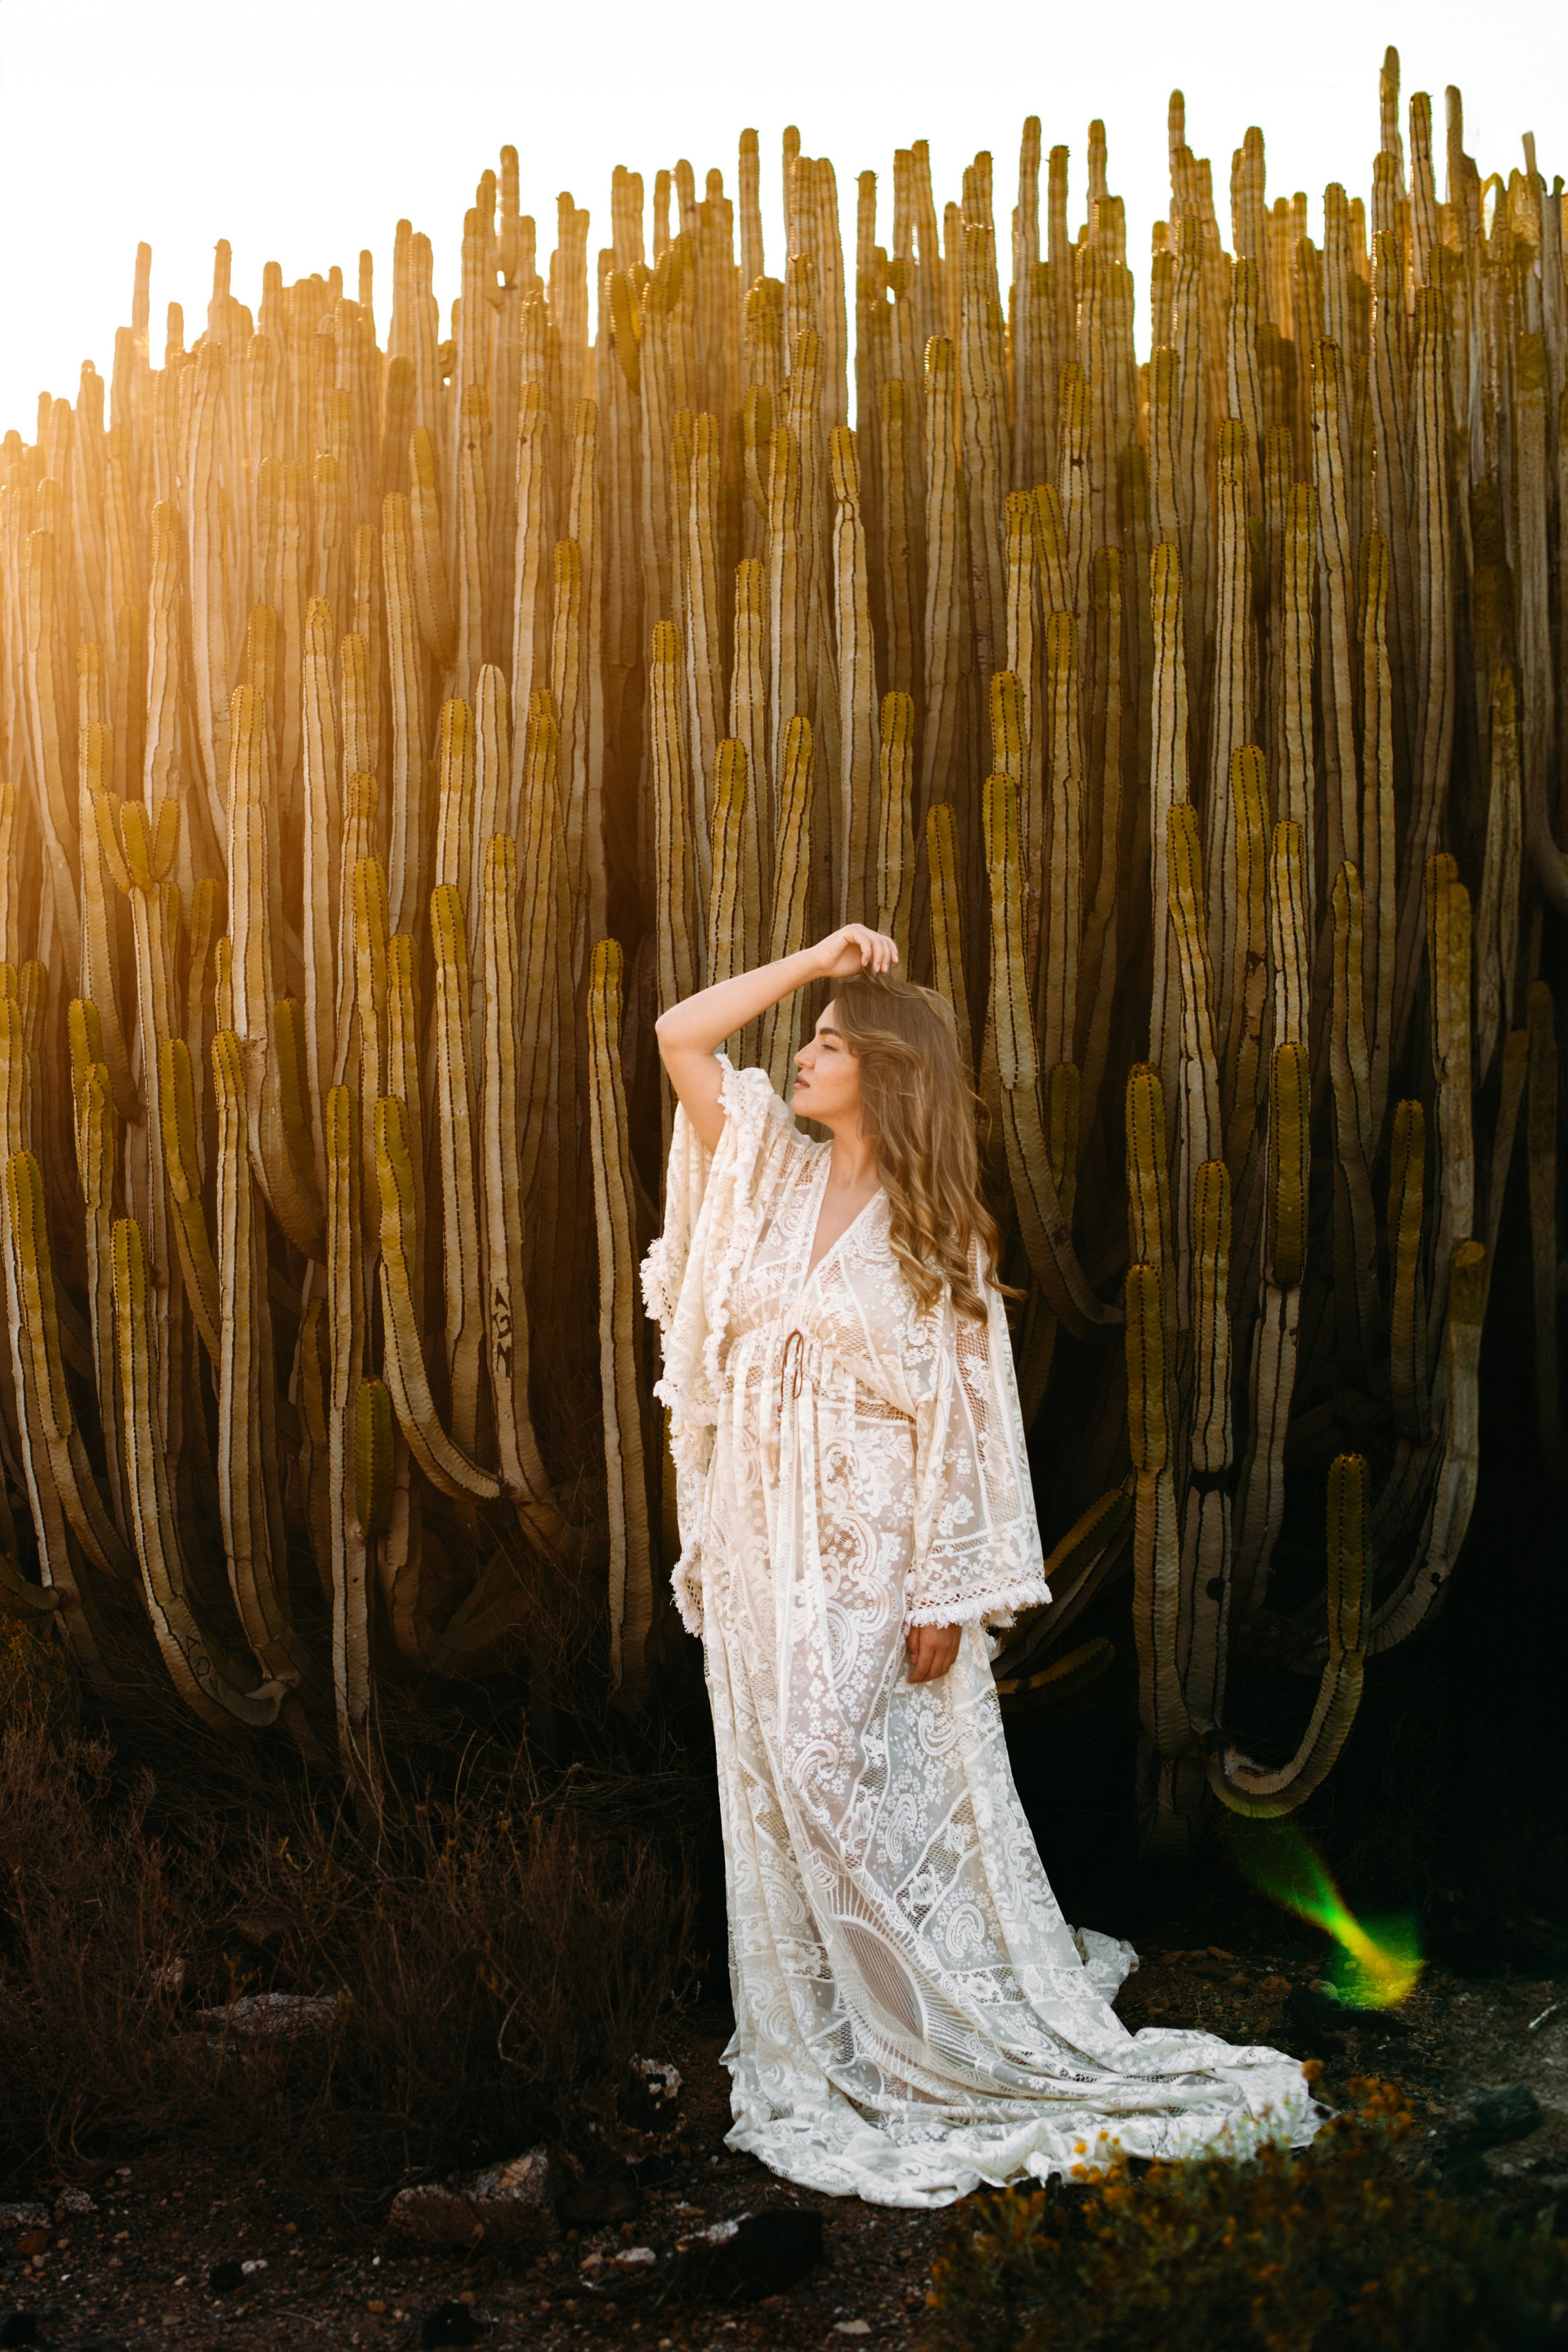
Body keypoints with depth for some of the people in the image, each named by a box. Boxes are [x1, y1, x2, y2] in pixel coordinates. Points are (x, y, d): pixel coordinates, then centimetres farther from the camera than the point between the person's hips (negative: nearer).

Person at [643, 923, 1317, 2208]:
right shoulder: (771, 1173, 6)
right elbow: (681, 1034, 2)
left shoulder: (936, 1232, -7)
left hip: (864, 1558, -5)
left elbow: (959, 1419, -9)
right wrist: (814, 958, 0)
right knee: (777, 1794, 10)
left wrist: (946, 1595, -13)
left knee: (844, 1789, -8)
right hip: (757, 1545, 5)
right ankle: (818, 2047, 23)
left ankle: (929, 2034, 7)